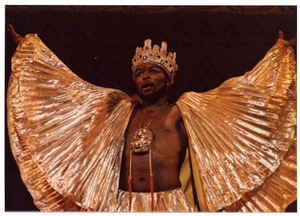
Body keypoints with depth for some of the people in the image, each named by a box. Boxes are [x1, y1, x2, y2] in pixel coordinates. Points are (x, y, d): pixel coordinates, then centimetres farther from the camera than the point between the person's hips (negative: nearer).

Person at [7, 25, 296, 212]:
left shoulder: (181, 112, 7)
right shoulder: (119, 109, 15)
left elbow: (242, 89, 8)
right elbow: (69, 85, 21)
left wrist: (279, 51, 9)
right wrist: (30, 45, 25)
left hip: (170, 205, -2)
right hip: (124, 205, 3)